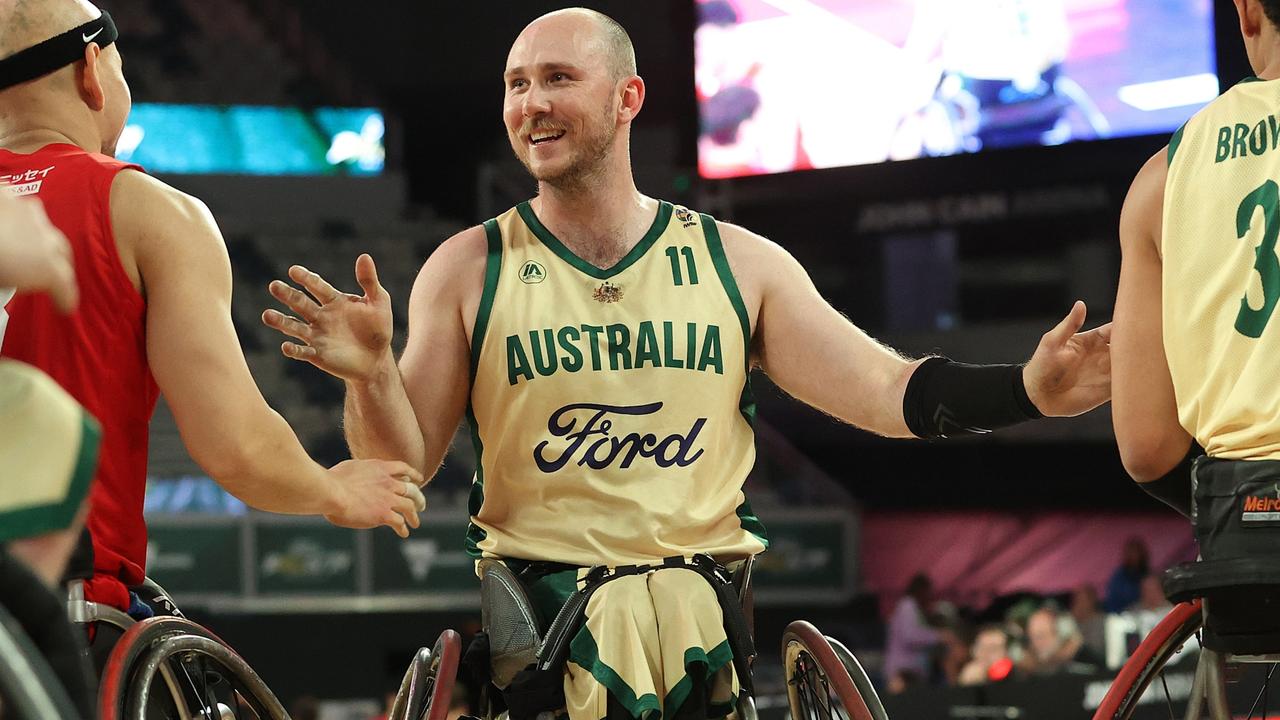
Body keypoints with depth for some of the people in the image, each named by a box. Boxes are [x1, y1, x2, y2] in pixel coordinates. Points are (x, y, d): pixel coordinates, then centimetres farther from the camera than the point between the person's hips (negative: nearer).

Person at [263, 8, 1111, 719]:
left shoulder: (740, 264, 6)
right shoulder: (468, 271, 3)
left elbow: (885, 390, 0)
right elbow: (403, 465, 1)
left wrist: (1030, 388, -16)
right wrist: (371, 374, -21)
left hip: (708, 614, 1)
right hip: (542, 613, -1)